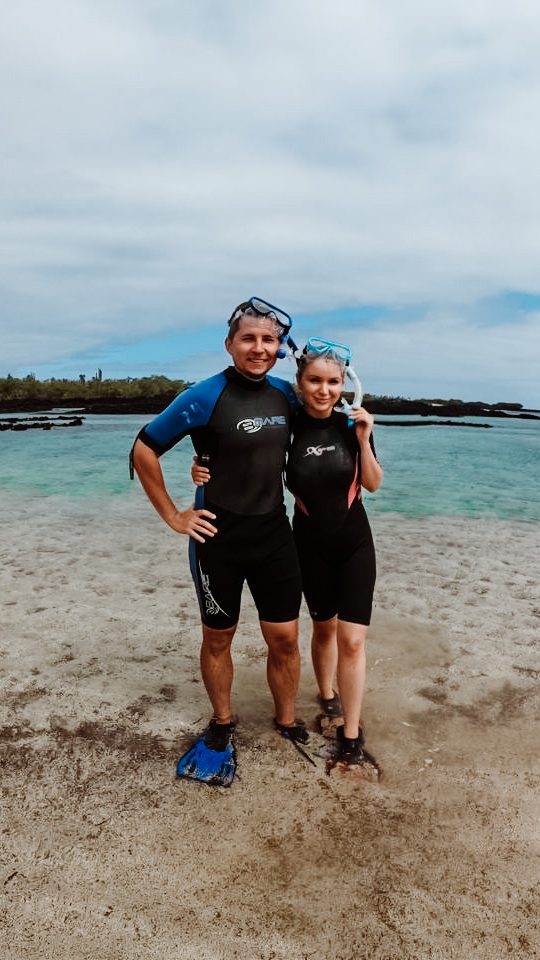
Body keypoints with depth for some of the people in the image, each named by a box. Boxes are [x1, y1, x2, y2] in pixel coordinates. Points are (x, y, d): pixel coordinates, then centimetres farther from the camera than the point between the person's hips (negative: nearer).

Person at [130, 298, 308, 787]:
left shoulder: (284, 395, 1)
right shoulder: (205, 397, -14)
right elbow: (144, 451, -8)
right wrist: (173, 516, -7)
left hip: (275, 534, 4)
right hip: (218, 539, -3)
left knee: (285, 639, 8)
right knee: (218, 638, 14)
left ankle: (287, 721, 32)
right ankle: (222, 725, 37)